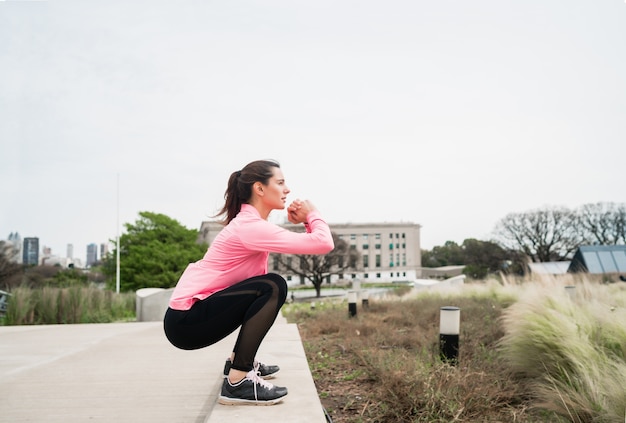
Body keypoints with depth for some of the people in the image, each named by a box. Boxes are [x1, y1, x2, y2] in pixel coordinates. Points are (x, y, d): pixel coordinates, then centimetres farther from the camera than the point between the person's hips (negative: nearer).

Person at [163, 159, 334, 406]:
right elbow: (324, 244, -24)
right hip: (185, 321, -10)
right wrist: (312, 214, -6)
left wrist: (303, 222, -4)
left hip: (195, 311, 10)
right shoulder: (250, 227, -19)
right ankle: (237, 382, -18)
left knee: (268, 290, 17)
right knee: (272, 288, -21)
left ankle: (239, 360, 22)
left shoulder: (250, 223, 11)